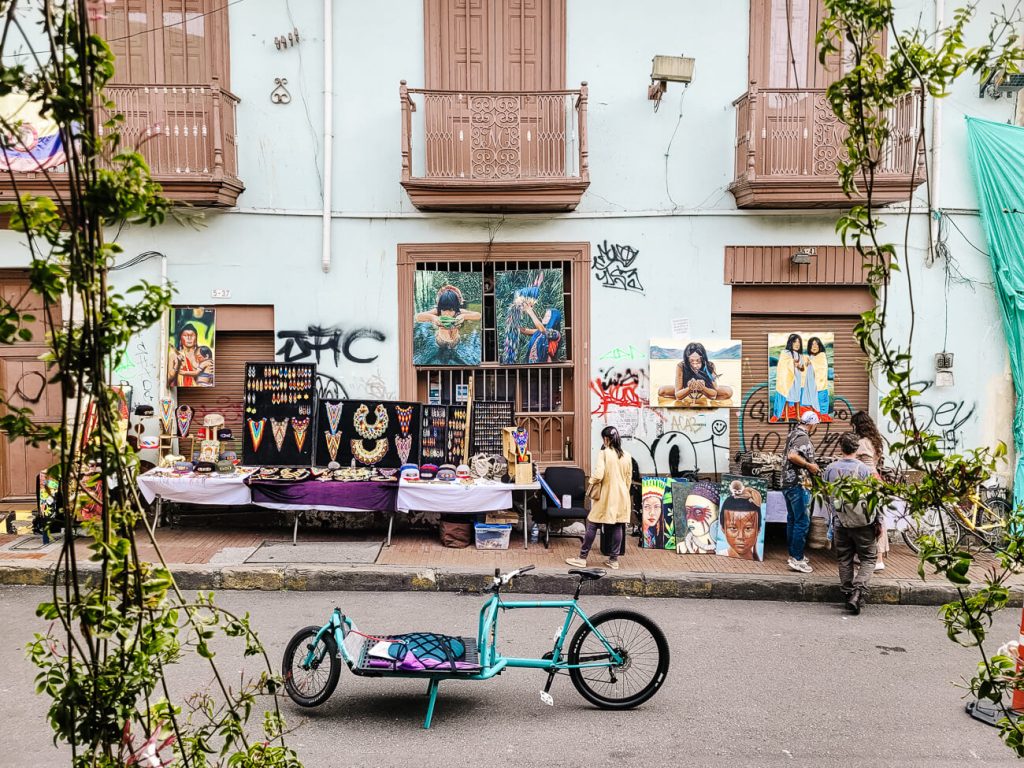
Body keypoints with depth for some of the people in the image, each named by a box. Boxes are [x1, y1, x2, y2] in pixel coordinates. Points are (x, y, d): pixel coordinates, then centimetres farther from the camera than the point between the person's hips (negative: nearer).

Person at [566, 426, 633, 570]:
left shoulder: (604, 453, -11)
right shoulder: (627, 456, 4)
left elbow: (598, 475, -21)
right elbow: (629, 479, 10)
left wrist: (592, 481, 0)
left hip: (606, 495, -5)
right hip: (621, 496, 5)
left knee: (592, 525, 3)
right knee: (618, 526, 8)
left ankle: (582, 558, 6)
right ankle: (614, 559, 11)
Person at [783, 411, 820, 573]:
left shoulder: (793, 433, 14)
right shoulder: (803, 437, -16)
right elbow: (792, 456, -30)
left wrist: (810, 465, 24)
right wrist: (809, 465, -18)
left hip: (787, 482, 10)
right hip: (798, 483, -10)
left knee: (792, 519, 15)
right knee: (802, 522, -7)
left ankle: (794, 554, 23)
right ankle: (797, 559, -8)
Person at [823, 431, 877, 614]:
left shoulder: (831, 469, 0)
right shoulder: (863, 469, -9)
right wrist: (877, 522, 4)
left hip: (840, 523, 3)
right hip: (863, 523, -2)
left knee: (844, 560, 14)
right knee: (868, 559, 5)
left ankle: (848, 593, 17)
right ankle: (858, 591, -12)